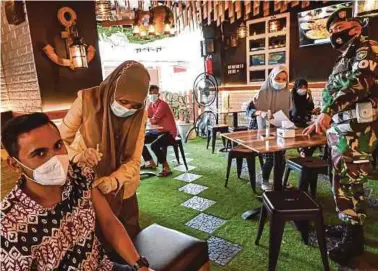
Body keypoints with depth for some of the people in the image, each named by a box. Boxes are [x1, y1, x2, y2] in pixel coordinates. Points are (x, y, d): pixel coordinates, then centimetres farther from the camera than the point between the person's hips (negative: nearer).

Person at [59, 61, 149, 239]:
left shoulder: (140, 115, -10)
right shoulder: (87, 100, -19)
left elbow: (134, 160, -12)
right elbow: (60, 141, -14)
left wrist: (113, 181, -31)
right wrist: (78, 156, -35)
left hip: (122, 191, 3)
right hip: (85, 187, -2)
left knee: (130, 238, 19)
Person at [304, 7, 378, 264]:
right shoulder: (345, 58, 20)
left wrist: (327, 112, -33)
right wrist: (325, 119, 18)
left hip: (356, 129, -9)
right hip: (341, 128, 9)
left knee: (349, 182, -4)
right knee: (343, 181, 14)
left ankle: (354, 238, 10)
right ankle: (349, 225, 28)